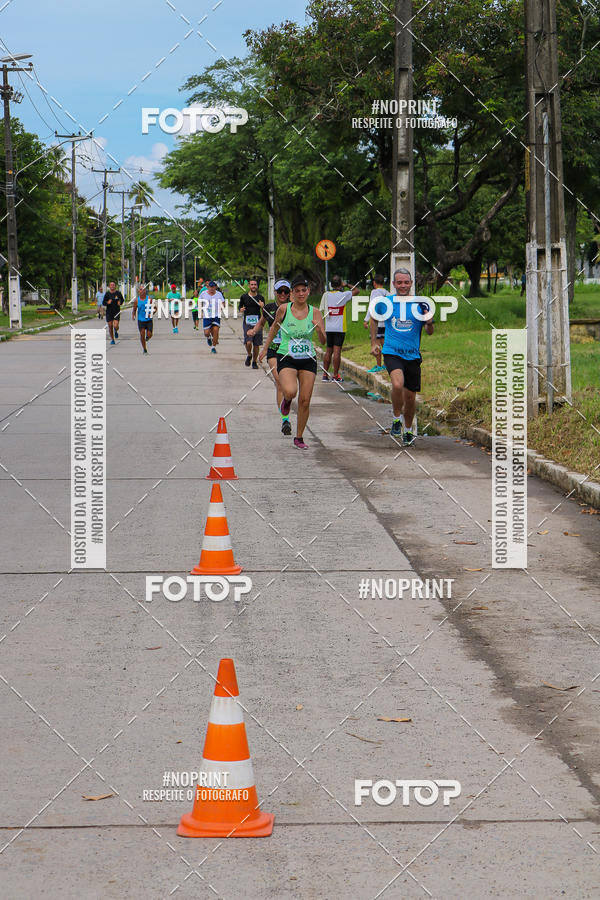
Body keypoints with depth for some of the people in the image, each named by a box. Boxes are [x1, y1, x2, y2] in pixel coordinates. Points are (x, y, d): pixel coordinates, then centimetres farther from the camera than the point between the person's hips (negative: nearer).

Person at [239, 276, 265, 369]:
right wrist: (241, 309, -6)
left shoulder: (260, 298, 4)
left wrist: (262, 307, -14)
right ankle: (249, 355, 14)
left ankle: (254, 362, 21)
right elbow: (240, 307, 17)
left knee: (256, 344, 3)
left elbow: (264, 313, 8)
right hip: (247, 323, -1)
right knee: (248, 342, -16)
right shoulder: (244, 297, 3)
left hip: (257, 323, 1)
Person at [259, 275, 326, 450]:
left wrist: (319, 329, -24)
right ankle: (286, 400, 12)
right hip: (286, 358, -2)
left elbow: (323, 341, -3)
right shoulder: (284, 309, -3)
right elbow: (274, 327, 16)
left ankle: (299, 438, 16)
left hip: (308, 360, 2)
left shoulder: (314, 312, -2)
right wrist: (265, 348, 19)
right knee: (290, 391, -27)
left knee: (305, 401, -1)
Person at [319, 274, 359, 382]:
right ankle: (336, 375, -6)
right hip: (340, 328, -3)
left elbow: (322, 310, 5)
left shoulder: (326, 295, 0)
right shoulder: (344, 295, -7)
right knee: (337, 351, -4)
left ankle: (325, 374, 10)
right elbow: (356, 290, 9)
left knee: (328, 351, 10)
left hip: (328, 328, 3)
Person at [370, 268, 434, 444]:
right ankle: (396, 418, -6)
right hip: (392, 352, -2)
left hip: (413, 355, 2)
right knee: (398, 384, -29)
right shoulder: (385, 303, 0)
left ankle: (408, 429, 33)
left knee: (410, 397, 9)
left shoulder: (420, 304, -1)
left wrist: (429, 323, -20)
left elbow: (429, 332, 3)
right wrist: (373, 342, 15)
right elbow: (373, 318, 20)